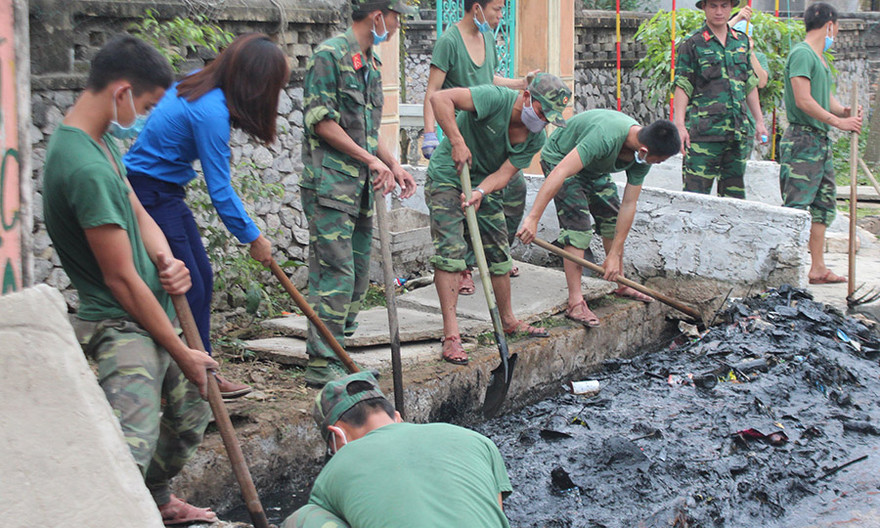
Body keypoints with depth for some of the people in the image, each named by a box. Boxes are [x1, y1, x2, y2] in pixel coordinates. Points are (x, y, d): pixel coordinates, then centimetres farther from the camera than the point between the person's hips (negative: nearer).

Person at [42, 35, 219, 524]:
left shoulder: (101, 141, 5)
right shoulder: (86, 168, -26)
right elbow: (121, 278, -23)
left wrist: (168, 261, -10)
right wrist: (182, 353, -14)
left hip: (152, 315, 10)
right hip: (123, 325, -10)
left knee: (191, 413, 27)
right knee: (131, 450, -24)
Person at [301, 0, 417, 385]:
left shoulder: (370, 64, 19)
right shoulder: (330, 55, -9)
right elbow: (321, 121, -16)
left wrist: (393, 166, 16)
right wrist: (371, 159, -16)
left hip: (361, 189, 9)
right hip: (329, 185, -9)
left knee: (358, 276, 11)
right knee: (336, 275, -11)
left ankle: (333, 355, 20)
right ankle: (321, 365, -4)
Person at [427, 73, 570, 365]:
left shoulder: (536, 139, -6)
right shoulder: (496, 99, -25)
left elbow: (504, 173, -12)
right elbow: (440, 98, -32)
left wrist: (480, 192, -32)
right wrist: (457, 142, -37)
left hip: (485, 186, 7)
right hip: (447, 178, -7)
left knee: (499, 253, 11)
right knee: (450, 249, -17)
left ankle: (508, 320, 30)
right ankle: (451, 334, -16)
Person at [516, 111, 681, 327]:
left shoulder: (642, 158, -17)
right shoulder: (606, 136, -42)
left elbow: (628, 205, -11)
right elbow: (560, 173, -46)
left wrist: (615, 255, -13)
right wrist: (533, 218, -50)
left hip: (594, 168, 8)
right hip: (560, 160, -8)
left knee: (613, 218, 10)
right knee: (578, 226, -18)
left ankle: (621, 285, 27)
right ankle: (575, 303, -16)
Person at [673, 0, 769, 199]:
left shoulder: (742, 41, 15)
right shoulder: (692, 44, 0)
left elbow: (750, 84, 20)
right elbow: (682, 86, -4)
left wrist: (759, 121, 18)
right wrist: (679, 124, -13)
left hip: (738, 130, 5)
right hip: (703, 130, -5)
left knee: (734, 190, 9)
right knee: (696, 192, -6)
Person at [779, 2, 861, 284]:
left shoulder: (819, 58, 18)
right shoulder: (802, 53, -12)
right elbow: (803, 101, -19)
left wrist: (844, 111, 1)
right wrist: (838, 121, -17)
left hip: (821, 141, 10)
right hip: (802, 138, -10)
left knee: (824, 203, 12)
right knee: (796, 207, -12)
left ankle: (818, 268, 18)